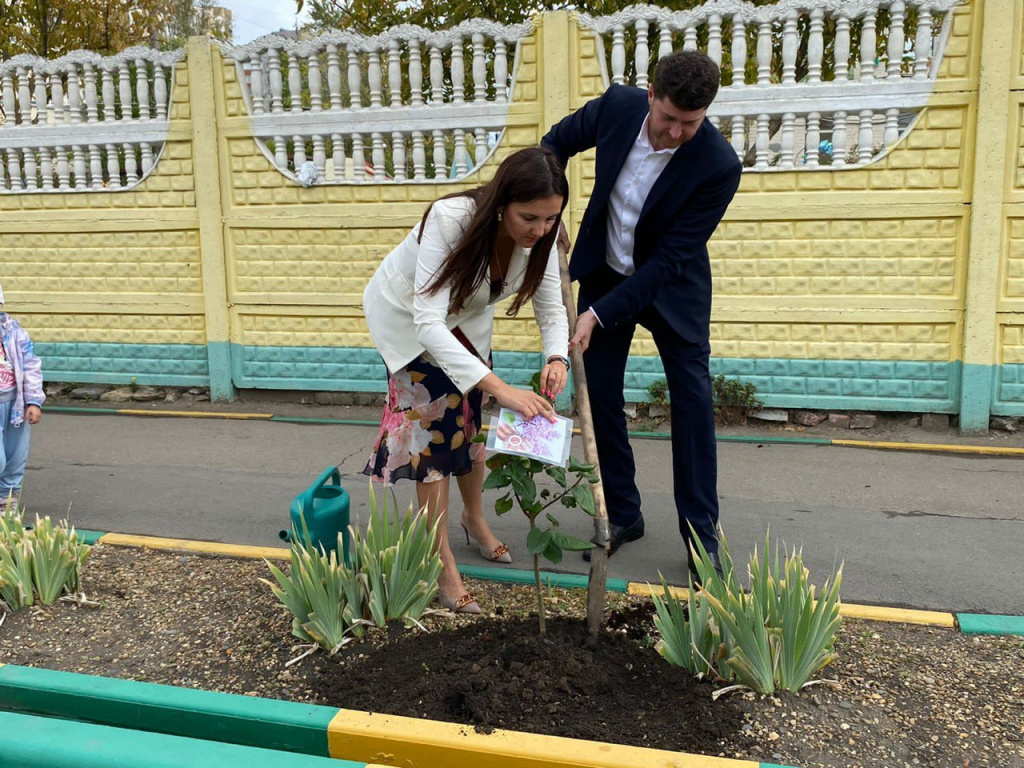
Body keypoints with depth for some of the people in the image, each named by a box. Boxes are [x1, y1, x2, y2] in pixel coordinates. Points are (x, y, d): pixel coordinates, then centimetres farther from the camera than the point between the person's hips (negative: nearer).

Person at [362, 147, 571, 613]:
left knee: (471, 419, 11)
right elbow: (428, 322, -46)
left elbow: (551, 307, -15)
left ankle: (475, 519, 39)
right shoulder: (450, 220, -41)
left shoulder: (539, 235, -24)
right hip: (406, 315, -5)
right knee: (434, 430, -8)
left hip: (464, 317, 5)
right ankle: (443, 568, 3)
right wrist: (499, 387, -55)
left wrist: (556, 357, -38)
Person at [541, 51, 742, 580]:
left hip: (672, 284, -3)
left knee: (693, 400, -5)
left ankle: (702, 533, 8)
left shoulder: (719, 166, -29)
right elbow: (559, 141, 4)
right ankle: (622, 515, 19)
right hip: (604, 270, 3)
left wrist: (598, 314, -30)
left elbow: (669, 259, -27)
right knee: (600, 393, 4)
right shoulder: (618, 105, -18)